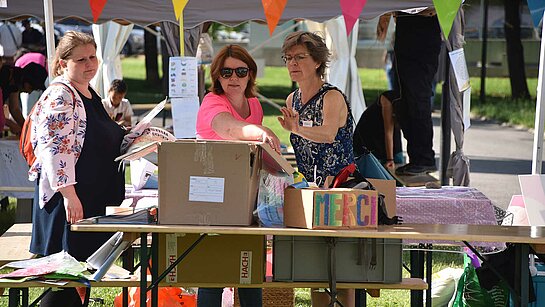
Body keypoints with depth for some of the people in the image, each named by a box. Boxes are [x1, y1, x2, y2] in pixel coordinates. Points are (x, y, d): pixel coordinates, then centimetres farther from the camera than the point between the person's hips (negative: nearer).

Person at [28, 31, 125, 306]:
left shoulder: (90, 94, 16)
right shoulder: (60, 96, -14)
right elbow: (54, 148, -21)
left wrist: (127, 140, 18)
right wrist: (69, 194, -26)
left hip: (92, 199, 10)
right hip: (69, 199, -10)